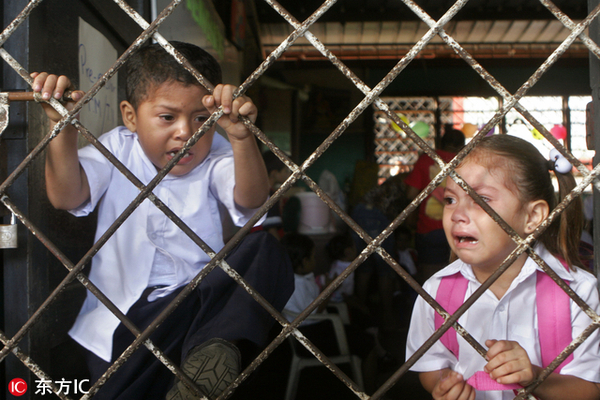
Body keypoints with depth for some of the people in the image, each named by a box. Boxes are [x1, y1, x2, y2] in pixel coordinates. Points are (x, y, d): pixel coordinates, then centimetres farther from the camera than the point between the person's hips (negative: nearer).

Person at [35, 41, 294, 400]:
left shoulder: (214, 159, 0)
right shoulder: (117, 149, 3)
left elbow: (251, 199, -21)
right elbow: (65, 195, -13)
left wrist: (242, 138, -40)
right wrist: (64, 127, -29)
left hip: (200, 304, 1)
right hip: (118, 319, 0)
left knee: (265, 250, -27)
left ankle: (213, 350, -40)